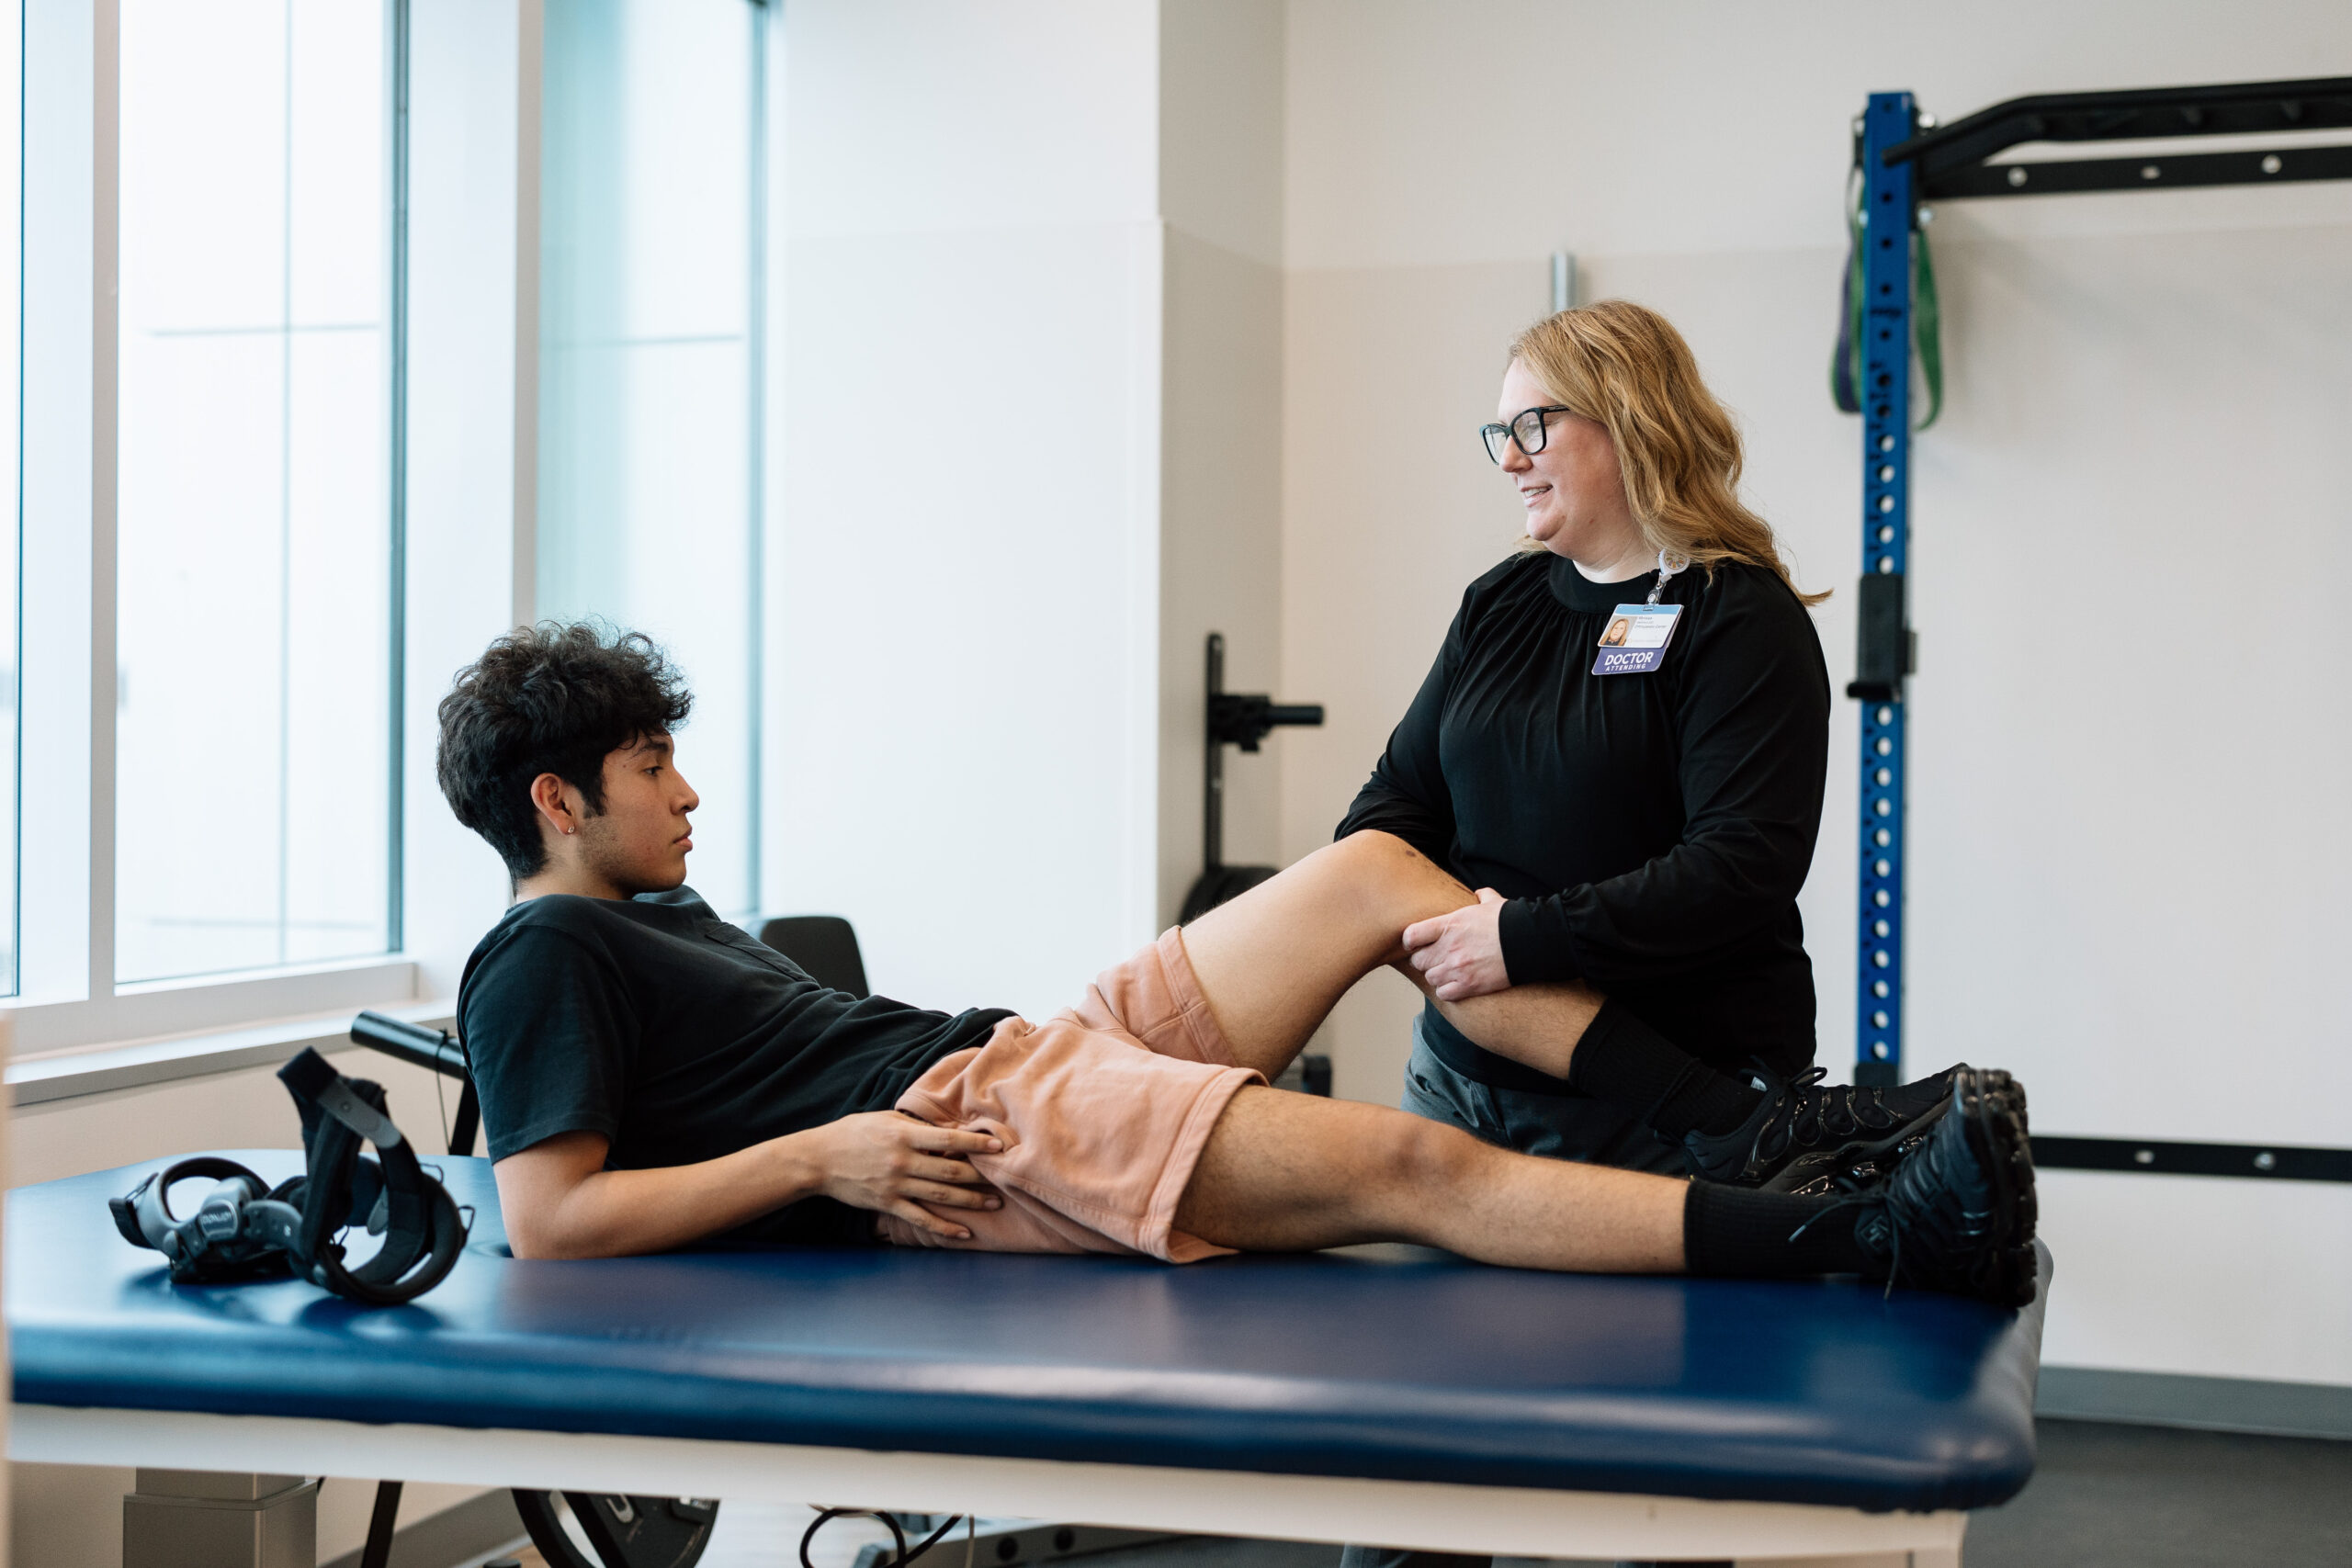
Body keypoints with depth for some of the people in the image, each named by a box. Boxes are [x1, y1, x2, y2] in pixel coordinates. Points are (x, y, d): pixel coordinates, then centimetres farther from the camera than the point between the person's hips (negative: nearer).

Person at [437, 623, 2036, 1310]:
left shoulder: (663, 911, 25)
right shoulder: (541, 962, -5)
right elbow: (549, 1216, -17)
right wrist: (819, 1158, -18)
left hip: (1034, 1054, 10)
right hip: (979, 1142, -10)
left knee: (1378, 871, 3)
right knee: (1414, 1164, -21)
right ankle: (1868, 1242, -22)